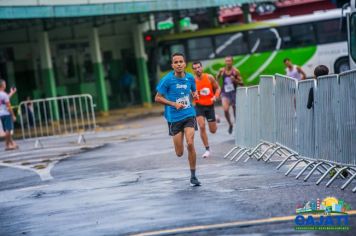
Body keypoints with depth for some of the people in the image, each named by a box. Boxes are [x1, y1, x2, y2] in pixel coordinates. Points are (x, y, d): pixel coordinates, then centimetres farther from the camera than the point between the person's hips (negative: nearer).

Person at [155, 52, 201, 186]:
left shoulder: (190, 77, 2)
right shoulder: (167, 80, -10)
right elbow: (157, 98, -4)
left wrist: (195, 94, -2)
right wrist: (174, 104, -15)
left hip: (189, 115, 2)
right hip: (174, 117, -2)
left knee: (190, 144, -16)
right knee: (179, 153, 2)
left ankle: (193, 176, -1)